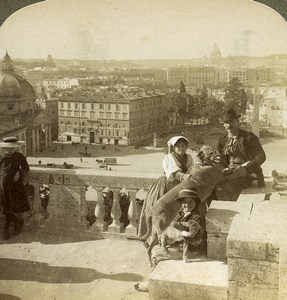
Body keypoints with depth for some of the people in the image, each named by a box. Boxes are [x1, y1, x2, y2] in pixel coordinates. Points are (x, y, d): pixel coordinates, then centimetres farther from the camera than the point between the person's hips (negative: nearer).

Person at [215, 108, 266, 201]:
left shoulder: (249, 137, -1)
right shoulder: (222, 139, 13)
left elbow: (261, 157, -6)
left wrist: (244, 168, -20)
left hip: (245, 175, -5)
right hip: (229, 173, 5)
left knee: (221, 190, -29)